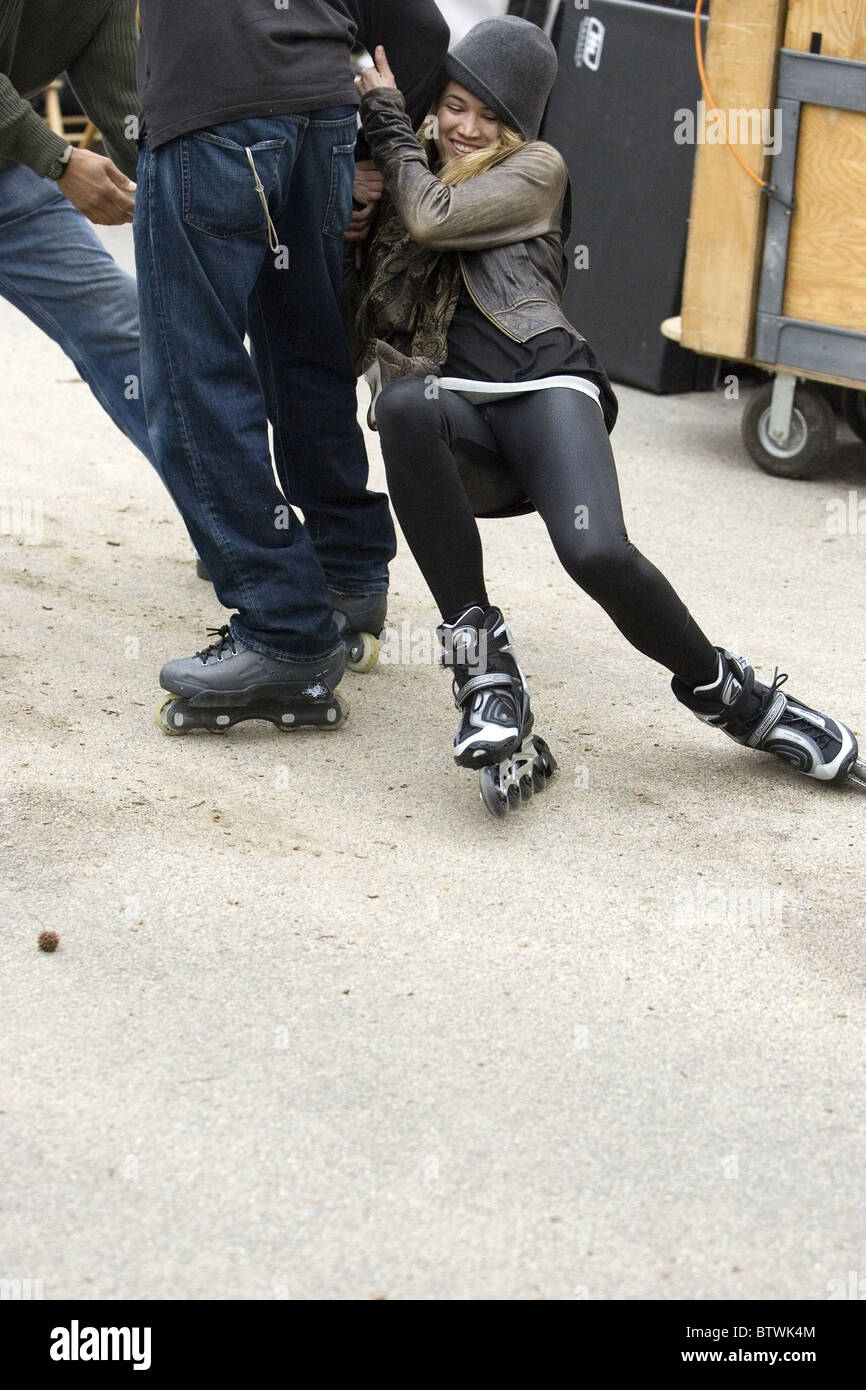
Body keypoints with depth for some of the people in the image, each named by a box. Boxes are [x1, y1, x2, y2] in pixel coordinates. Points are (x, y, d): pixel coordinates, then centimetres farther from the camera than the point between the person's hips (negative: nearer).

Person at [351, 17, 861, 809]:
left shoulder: (536, 169, 18)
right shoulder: (412, 174, 28)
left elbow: (433, 217, 1)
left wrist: (386, 119, 15)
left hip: (542, 386, -2)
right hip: (457, 422, 2)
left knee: (596, 550, -32)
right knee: (405, 406, -38)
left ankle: (726, 692, -2)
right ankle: (483, 663, -31)